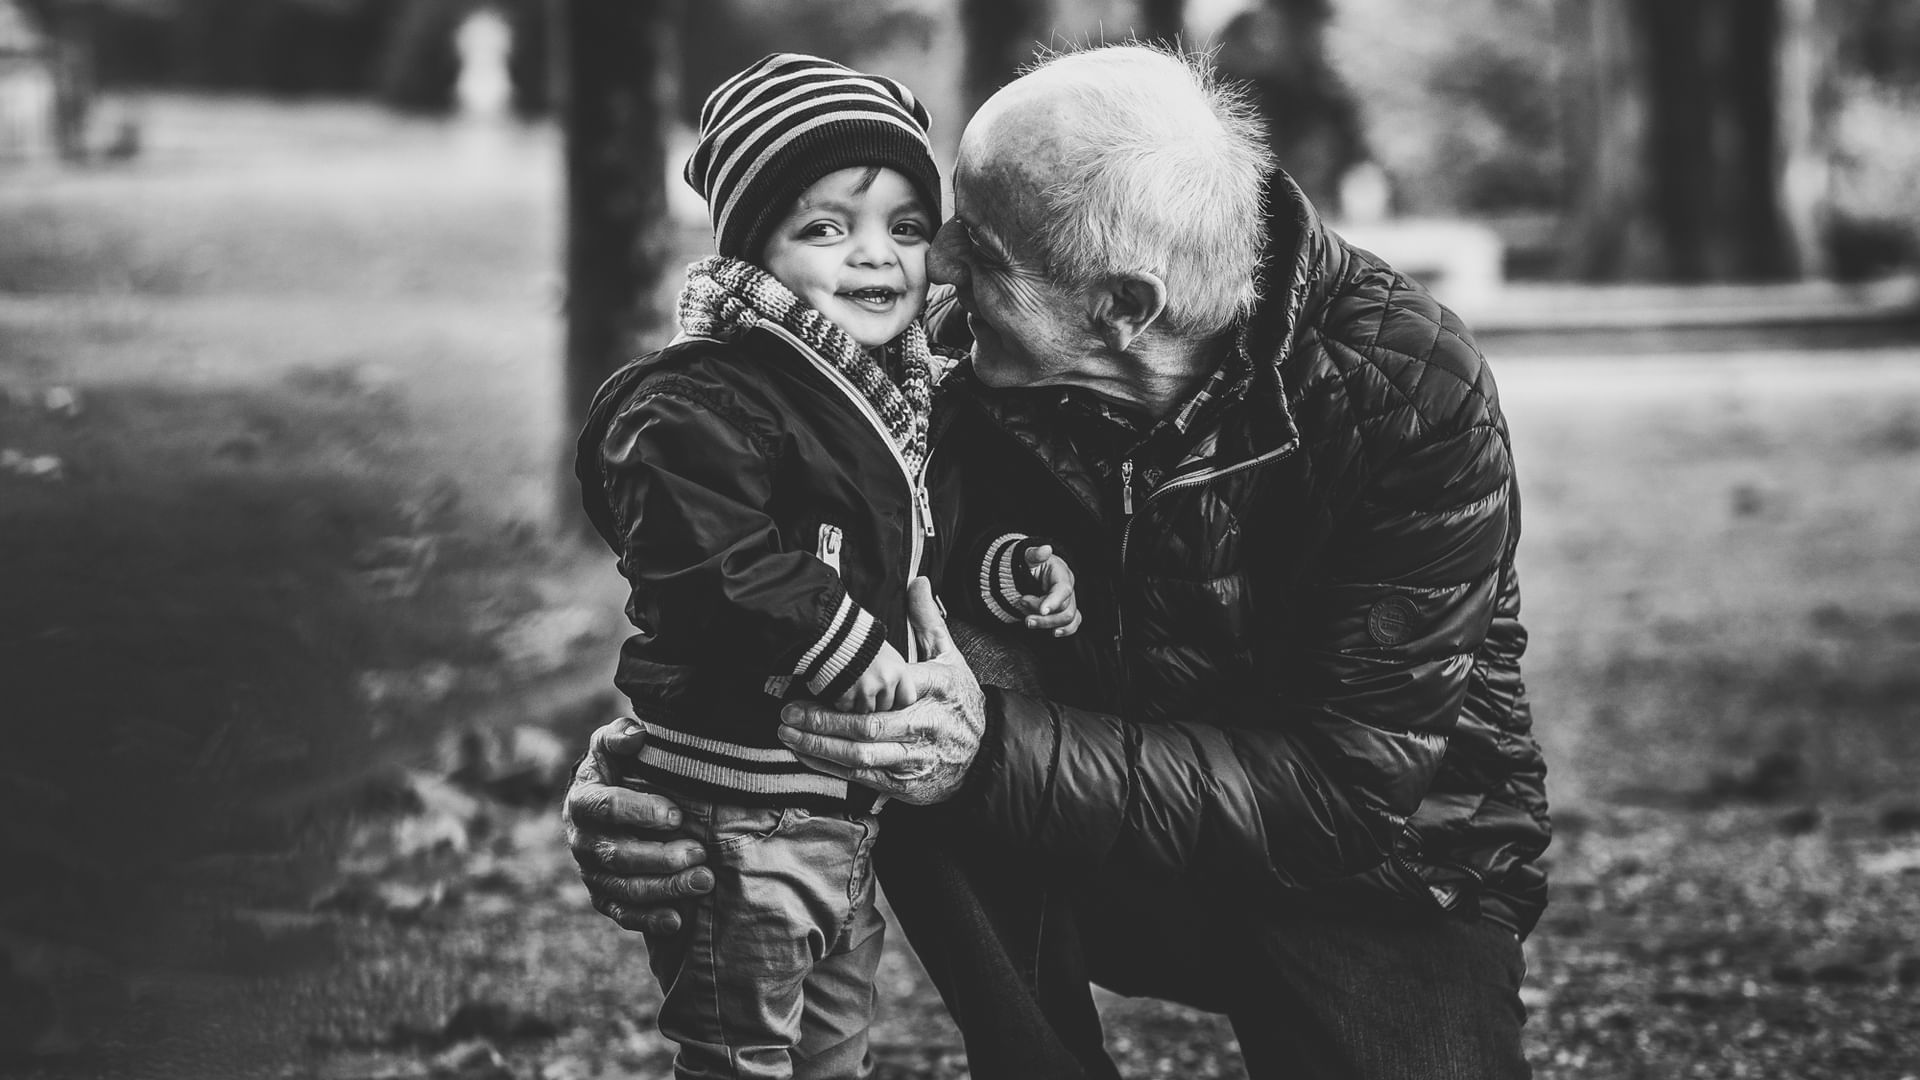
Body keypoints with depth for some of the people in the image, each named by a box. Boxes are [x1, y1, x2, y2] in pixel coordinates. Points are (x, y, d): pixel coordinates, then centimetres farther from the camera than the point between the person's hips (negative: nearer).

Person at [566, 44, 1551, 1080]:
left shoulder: (1411, 395, -26)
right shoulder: (972, 370, -12)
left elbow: (1352, 789, -28)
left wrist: (996, 751, -38)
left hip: (1391, 881, -4)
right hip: (1135, 853, 4)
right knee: (914, 795, -24)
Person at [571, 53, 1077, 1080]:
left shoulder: (897, 396, 13)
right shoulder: (702, 406, -20)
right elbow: (709, 568, -32)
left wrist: (1010, 569, 11)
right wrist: (846, 647, -26)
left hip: (849, 804, 10)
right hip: (740, 811, -10)